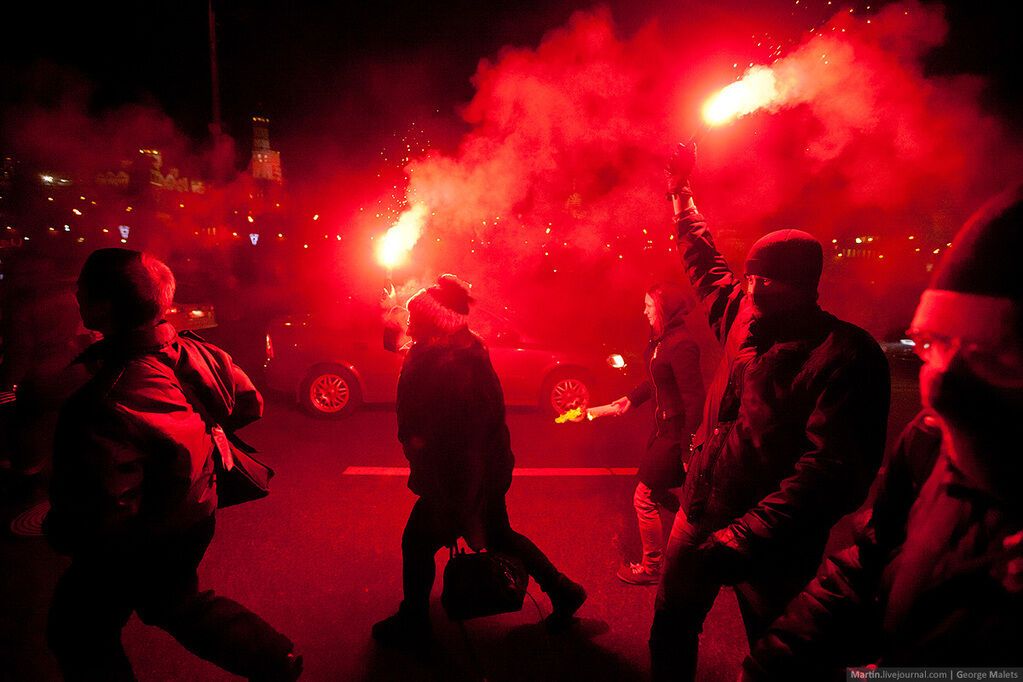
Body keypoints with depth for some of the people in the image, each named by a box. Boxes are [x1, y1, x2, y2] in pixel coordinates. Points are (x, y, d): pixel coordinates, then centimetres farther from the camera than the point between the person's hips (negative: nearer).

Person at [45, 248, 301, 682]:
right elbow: (250, 405, 1)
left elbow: (99, 524, -36)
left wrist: (57, 531, -14)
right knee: (173, 601, 32)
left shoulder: (103, 405, -37)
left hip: (142, 547, -7)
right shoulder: (195, 353, -15)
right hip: (196, 517, 7)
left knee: (79, 632, 22)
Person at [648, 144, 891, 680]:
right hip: (700, 513, 6)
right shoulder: (744, 318, 1)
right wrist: (681, 193, 29)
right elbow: (703, 261, 19)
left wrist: (740, 540, -32)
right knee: (670, 630, 19)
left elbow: (831, 474, -28)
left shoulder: (847, 355, -20)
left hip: (770, 548, -6)